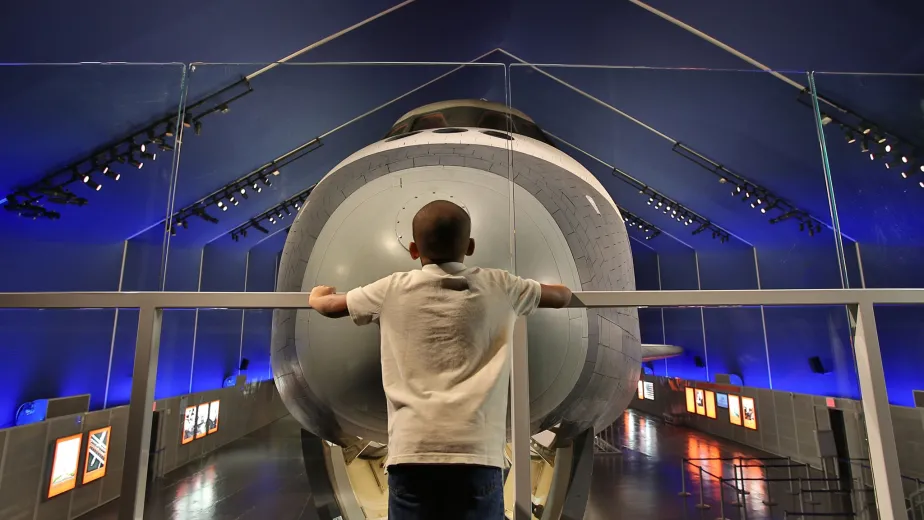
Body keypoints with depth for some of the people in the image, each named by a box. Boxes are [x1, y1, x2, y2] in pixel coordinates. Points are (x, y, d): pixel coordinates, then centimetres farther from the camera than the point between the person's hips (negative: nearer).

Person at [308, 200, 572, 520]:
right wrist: (528, 291, 47)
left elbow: (329, 306, 24)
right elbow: (563, 296, 26)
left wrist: (316, 296, 47)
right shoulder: (498, 287, 9)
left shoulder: (394, 290, 8)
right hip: (478, 452, 0)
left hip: (412, 451, 0)